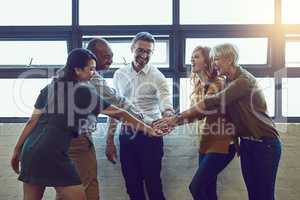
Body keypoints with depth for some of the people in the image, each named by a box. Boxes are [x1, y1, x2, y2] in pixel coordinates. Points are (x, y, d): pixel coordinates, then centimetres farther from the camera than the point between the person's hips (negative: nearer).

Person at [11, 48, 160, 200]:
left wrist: (17, 150, 18)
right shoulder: (84, 92, -1)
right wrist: (145, 127, 10)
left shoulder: (49, 89, 13)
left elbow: (32, 122, 11)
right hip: (52, 153, -7)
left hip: (30, 150, 7)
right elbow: (117, 113, 3)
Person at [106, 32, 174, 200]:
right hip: (126, 135, 4)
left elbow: (166, 104, -19)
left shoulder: (157, 77, -6)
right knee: (131, 184, 12)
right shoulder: (119, 74, 5)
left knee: (153, 183, 3)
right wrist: (110, 140, 9)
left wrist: (168, 115, -43)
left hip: (150, 135, -3)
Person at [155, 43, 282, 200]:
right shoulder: (229, 82, 9)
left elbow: (214, 102, -26)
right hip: (246, 143, 8)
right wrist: (180, 120, -7)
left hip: (264, 143, -8)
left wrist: (178, 118, -26)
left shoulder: (244, 80, -18)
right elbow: (210, 110, 4)